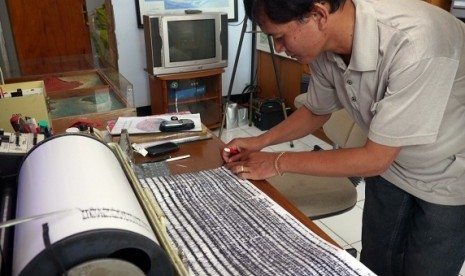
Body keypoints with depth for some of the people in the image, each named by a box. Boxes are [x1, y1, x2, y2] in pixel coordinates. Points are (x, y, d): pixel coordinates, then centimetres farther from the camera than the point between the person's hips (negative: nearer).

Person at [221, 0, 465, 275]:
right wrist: (260, 142, -9)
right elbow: (316, 112, 3)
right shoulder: (325, 46, -17)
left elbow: (375, 158, -30)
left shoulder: (415, 44, -38)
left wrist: (279, 162, -23)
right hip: (391, 164, 5)